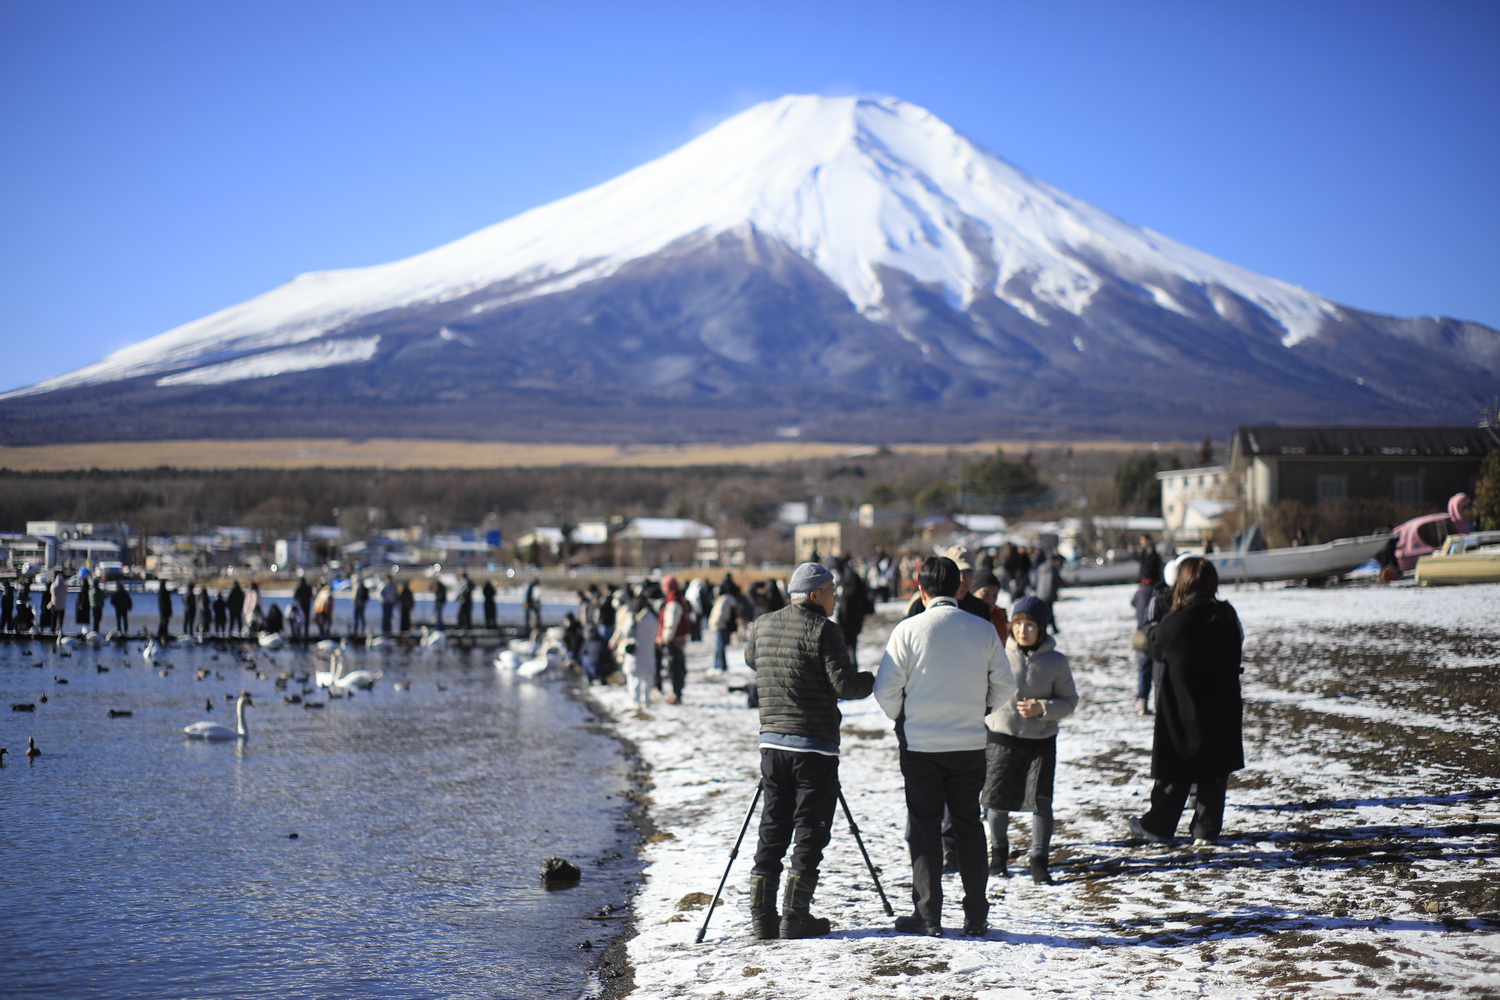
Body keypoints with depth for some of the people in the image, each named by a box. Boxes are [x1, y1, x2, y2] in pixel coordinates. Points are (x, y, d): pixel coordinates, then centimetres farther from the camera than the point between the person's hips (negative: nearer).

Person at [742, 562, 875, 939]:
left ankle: (761, 916, 11)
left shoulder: (762, 626, 8)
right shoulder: (822, 630, -11)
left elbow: (751, 660, 28)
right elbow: (845, 685, -16)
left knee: (772, 830, 11)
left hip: (772, 742, 6)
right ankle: (795, 917, 1)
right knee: (810, 833, 1)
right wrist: (874, 679, 3)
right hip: (815, 746, -6)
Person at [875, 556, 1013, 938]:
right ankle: (976, 917, 14)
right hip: (970, 744, 2)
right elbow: (1005, 688, 2)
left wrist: (901, 719, 10)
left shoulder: (909, 629, -9)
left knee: (924, 828, 7)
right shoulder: (983, 630, -2)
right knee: (969, 826, 12)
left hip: (920, 745, -2)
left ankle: (927, 917, 8)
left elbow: (885, 689, -9)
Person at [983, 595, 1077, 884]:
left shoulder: (1056, 662, -2)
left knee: (1040, 801, -6)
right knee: (997, 799, 6)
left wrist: (1043, 708, -15)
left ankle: (1039, 861, 7)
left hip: (1041, 741, 0)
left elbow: (1069, 701, 2)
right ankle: (999, 852, 29)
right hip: (1001, 737, 1)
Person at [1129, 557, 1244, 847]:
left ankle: (1158, 826, 20)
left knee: (1174, 771, 9)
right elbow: (1236, 654, 9)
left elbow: (1156, 650, -1)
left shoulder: (1175, 622, -18)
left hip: (1182, 709, -3)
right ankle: (1206, 829, 13)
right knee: (1214, 770, 11)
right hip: (1222, 709, 3)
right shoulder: (1228, 617, -4)